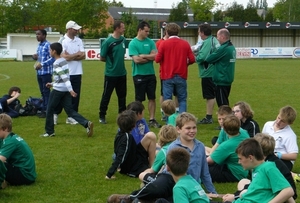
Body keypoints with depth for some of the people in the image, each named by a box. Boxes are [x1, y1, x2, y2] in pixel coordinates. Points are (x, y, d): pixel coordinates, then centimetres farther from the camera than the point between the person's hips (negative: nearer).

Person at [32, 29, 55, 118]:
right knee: (42, 92, 12)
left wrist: (42, 64, -24)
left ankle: (48, 111, -1)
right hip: (39, 72, 8)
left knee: (46, 92, -5)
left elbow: (52, 58, -19)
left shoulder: (48, 45, -12)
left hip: (46, 72, -8)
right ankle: (44, 110, 18)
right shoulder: (39, 46, 13)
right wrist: (35, 57, 2)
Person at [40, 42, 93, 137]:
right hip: (66, 90, 8)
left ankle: (49, 131, 14)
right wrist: (52, 84, 28)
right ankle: (86, 123, -11)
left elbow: (64, 77, -23)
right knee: (70, 110, 5)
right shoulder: (64, 61, 13)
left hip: (58, 90, -8)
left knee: (50, 111, 7)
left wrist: (70, 90, -29)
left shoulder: (56, 63, -14)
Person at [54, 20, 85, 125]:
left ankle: (71, 117, 11)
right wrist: (77, 54, -5)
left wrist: (71, 57, -13)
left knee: (75, 95, 4)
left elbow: (83, 56, 0)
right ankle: (55, 114, 17)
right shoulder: (62, 41, -8)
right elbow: (64, 57, -17)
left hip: (77, 73, 5)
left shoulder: (79, 41, 8)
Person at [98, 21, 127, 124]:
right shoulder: (108, 42, -15)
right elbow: (102, 58, -8)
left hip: (122, 73, 6)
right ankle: (102, 116, 16)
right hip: (111, 74, -6)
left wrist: (119, 60, 4)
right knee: (106, 95, 5)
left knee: (122, 95, 12)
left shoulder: (123, 39, 3)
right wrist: (111, 61, 2)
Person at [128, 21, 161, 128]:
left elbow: (155, 56, -5)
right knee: (139, 99, 4)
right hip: (139, 74, -4)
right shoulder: (133, 43, -6)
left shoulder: (150, 42, 5)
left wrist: (143, 56, -11)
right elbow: (136, 59, -15)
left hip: (150, 74, 4)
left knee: (152, 98, 5)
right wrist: (150, 57, -6)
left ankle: (152, 119, 11)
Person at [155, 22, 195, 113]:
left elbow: (157, 59, -8)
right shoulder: (185, 44, 0)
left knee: (167, 100, 5)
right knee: (182, 99, 10)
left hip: (167, 76, -1)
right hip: (181, 76, 1)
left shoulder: (164, 44, -6)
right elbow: (192, 59, -2)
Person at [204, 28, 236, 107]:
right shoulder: (232, 47, 9)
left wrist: (205, 61, 3)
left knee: (222, 104, -3)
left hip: (221, 80, -9)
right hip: (228, 79, 9)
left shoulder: (224, 49, -19)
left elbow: (209, 59, -16)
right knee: (225, 102, 17)